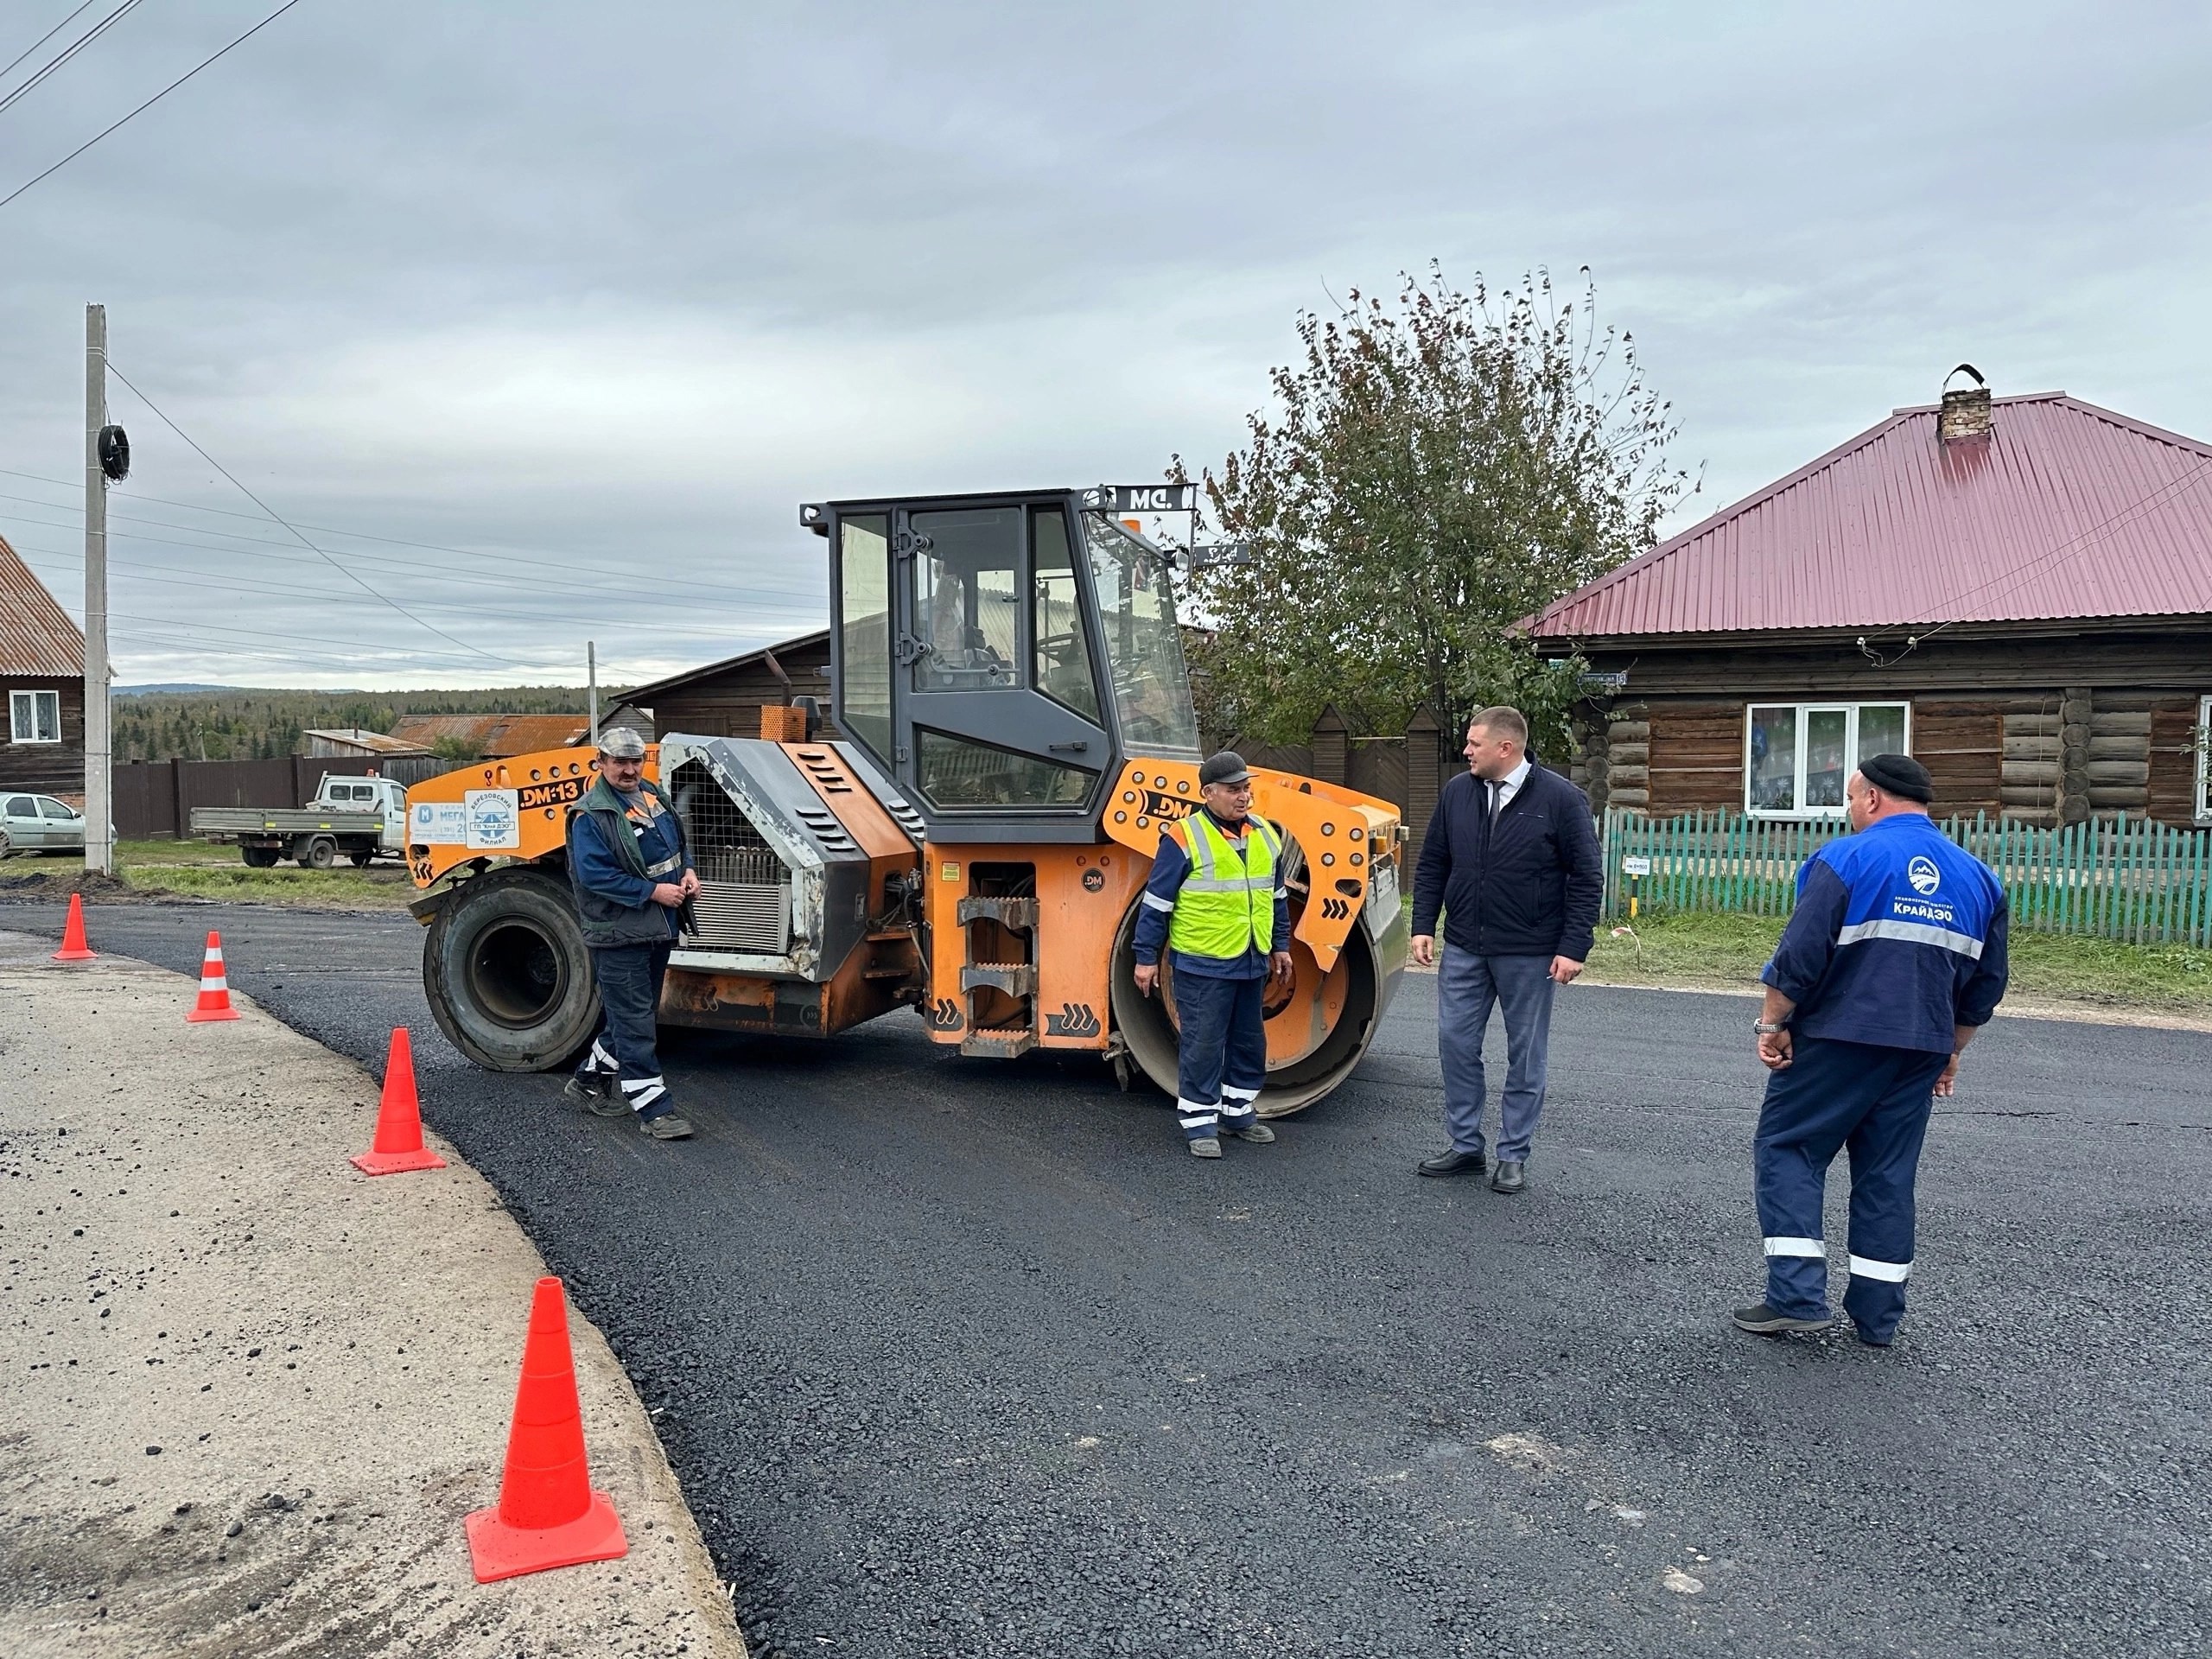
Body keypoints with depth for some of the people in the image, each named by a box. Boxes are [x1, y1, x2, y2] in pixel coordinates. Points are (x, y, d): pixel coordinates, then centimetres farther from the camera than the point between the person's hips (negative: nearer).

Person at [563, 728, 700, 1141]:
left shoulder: (654, 796, 11)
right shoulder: (590, 816, -14)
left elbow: (679, 840, 23)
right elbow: (595, 874, -21)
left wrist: (688, 870, 3)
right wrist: (654, 891, -23)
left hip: (659, 928, 9)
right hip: (618, 934, -9)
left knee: (633, 1012, 19)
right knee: (634, 1021, -6)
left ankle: (590, 1080, 38)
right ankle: (654, 1109, -3)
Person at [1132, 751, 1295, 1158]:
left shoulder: (1264, 834, 9)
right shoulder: (1184, 838, -12)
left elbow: (1277, 898, 20)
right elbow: (1157, 903, -9)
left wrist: (1281, 946, 20)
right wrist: (1147, 957, -9)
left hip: (1252, 964, 7)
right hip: (1202, 966, -7)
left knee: (1250, 1041, 16)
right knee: (1203, 1045, 0)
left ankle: (1239, 1112, 31)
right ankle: (1200, 1123, 11)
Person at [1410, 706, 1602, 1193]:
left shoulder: (1561, 799, -10)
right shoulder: (1456, 793, 2)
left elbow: (1587, 877, -8)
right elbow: (1432, 864, 10)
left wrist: (1574, 947, -13)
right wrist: (1423, 926, 2)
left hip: (1530, 955, -4)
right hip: (1463, 948, 4)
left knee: (1525, 1056, 6)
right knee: (1455, 1043, 6)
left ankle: (1514, 1156, 19)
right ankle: (1465, 1146, 20)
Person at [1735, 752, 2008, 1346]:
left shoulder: (1847, 858, -8)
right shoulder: (1977, 876, 12)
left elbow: (1800, 955, -16)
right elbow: (1986, 983, 17)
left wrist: (1772, 1023, -6)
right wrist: (1951, 1051, 25)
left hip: (1836, 1039, -6)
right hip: (1920, 1050, 6)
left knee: (1785, 1149, 4)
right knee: (1888, 1174, 12)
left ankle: (1798, 1296, -4)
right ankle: (1877, 1315, 16)